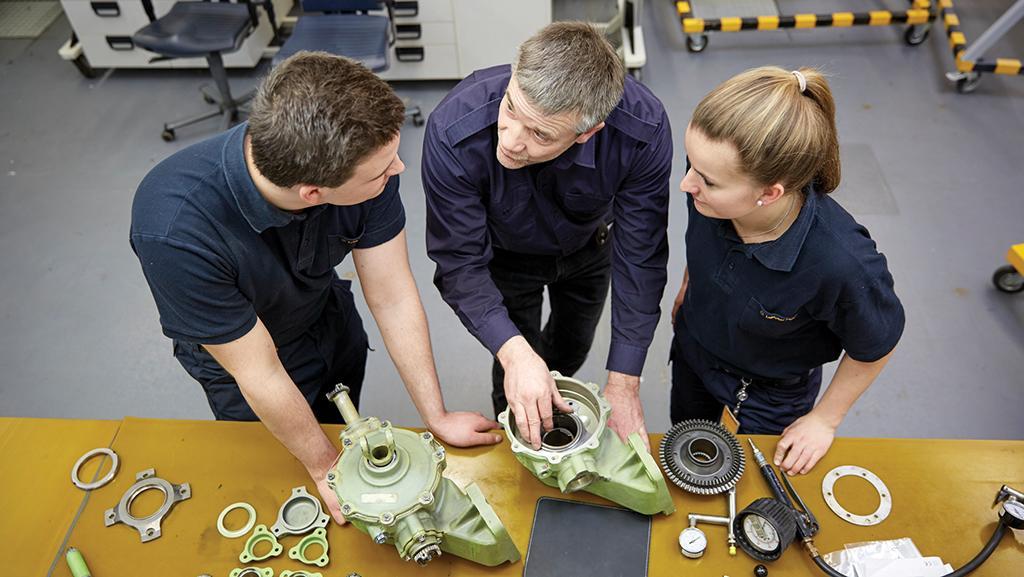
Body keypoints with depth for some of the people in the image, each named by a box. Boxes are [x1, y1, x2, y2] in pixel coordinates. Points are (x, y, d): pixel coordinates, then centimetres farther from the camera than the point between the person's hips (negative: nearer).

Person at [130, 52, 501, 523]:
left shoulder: (362, 160, -34)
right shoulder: (174, 231, -44)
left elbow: (393, 299, -23)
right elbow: (260, 373, -30)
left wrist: (437, 418, -15)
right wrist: (325, 468, -16)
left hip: (330, 320, 3)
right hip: (236, 347, -3)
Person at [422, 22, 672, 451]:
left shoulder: (643, 130, -40)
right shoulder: (453, 133, -42)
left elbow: (639, 258, -29)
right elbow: (460, 263, -32)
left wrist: (624, 384, -29)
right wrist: (514, 352, -47)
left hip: (590, 246, 2)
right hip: (506, 253, -2)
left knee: (572, 351, 26)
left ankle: (549, 398, 64)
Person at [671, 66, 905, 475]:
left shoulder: (840, 261, -44)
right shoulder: (712, 184, -33)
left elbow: (874, 346, -20)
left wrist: (824, 420, -6)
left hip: (771, 394, -4)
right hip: (693, 346, 4)